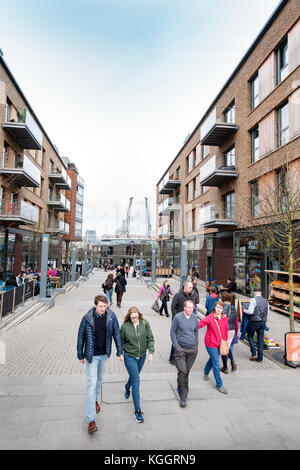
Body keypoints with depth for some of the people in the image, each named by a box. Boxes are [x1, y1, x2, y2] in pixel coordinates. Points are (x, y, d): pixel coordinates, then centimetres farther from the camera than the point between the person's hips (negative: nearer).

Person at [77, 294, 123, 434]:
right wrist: (80, 355, 0)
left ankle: (95, 400, 50)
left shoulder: (111, 316, -14)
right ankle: (91, 420, 4)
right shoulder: (87, 318, -21)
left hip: (104, 354, 3)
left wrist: (119, 352, -1)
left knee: (99, 379, 23)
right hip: (92, 355, -3)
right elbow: (81, 336, -8)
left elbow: (116, 333, -4)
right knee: (92, 383, -5)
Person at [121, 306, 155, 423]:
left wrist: (151, 351, -11)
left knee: (134, 376, 24)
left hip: (142, 356, 3)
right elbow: (121, 341, -1)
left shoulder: (145, 323, -10)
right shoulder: (125, 326, -14)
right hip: (130, 357, -3)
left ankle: (127, 387, 57)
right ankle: (137, 410, 5)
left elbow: (150, 338, -3)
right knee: (136, 381, -6)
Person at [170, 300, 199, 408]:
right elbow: (172, 331, -4)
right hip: (180, 349, -4)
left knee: (187, 371, 13)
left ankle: (180, 388, 38)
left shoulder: (194, 318, 2)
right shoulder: (177, 317, -10)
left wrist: (196, 344, 11)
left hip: (192, 349, 4)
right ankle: (183, 396, 6)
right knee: (182, 371, -8)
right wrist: (175, 345, -7)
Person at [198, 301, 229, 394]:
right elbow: (201, 323, -29)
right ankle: (219, 385, 14)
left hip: (220, 344, 6)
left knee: (212, 359, 24)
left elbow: (226, 330, 9)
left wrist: (225, 341, 8)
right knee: (216, 364, -1)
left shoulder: (224, 318, -2)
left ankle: (206, 372, 50)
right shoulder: (210, 318, -18)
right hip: (211, 344, -6)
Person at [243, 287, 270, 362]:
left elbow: (250, 311, -17)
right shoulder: (266, 301, 6)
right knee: (260, 339, 10)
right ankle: (260, 358, 14)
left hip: (254, 321, -5)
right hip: (263, 322, 5)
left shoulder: (253, 300, -13)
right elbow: (268, 313, 14)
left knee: (250, 336, 13)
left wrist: (245, 311, 1)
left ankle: (254, 354, 6)